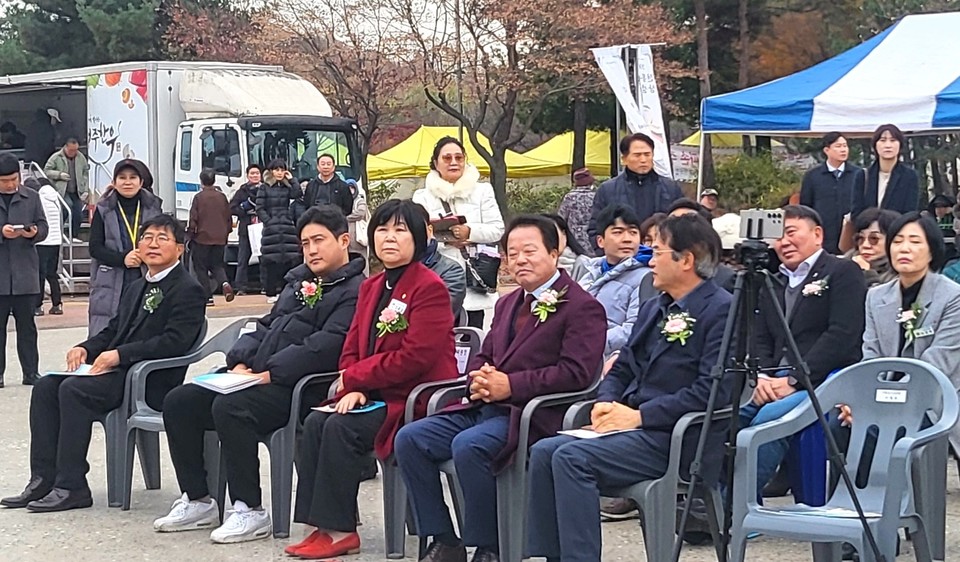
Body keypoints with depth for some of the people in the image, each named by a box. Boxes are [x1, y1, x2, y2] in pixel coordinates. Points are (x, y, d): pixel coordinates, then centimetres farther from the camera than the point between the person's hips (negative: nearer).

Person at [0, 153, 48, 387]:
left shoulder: (32, 197, 7)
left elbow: (43, 227, 8)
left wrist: (34, 233, -13)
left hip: (25, 273, 1)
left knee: (26, 324, 7)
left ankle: (31, 372, 12)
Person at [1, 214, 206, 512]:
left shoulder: (188, 290, -6)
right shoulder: (136, 288, 24)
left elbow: (175, 342, -18)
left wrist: (120, 354, -22)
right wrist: (85, 349, 1)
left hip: (151, 380, -9)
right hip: (118, 369, 9)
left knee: (74, 390, -27)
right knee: (45, 387, -8)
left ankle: (71, 487, -22)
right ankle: (44, 479, -8)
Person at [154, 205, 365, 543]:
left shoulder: (354, 290, -6)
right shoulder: (299, 280, 24)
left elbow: (326, 345, -19)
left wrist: (270, 373, -22)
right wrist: (240, 361, 3)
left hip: (299, 386, -9)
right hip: (255, 374, 9)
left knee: (230, 407, -33)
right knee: (179, 402, -3)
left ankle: (250, 511, -22)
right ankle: (198, 502, 5)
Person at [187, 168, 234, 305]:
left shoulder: (198, 197, -8)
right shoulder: (222, 197, 5)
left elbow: (193, 219, -8)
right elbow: (229, 218, 10)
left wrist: (190, 234, 4)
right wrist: (226, 233, 22)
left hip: (202, 238, -4)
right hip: (219, 239, 4)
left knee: (201, 268, 5)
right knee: (217, 265, 14)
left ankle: (207, 296, 0)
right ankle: (224, 283, -16)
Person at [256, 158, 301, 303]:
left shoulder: (287, 187, 15)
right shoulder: (264, 188, 5)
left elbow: (297, 195, -5)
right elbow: (260, 209, 0)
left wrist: (292, 179, -1)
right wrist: (269, 221, -9)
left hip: (288, 228, 3)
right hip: (271, 229, -3)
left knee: (288, 260, -3)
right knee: (272, 261, -6)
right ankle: (271, 293, -3)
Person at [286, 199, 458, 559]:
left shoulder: (430, 287, -12)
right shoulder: (371, 287, 15)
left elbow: (416, 356, -21)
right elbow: (352, 347, 13)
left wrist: (355, 378, -13)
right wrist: (353, 389, -9)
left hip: (416, 399, -8)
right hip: (375, 394, 8)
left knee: (341, 428, -25)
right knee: (316, 423, -14)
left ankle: (340, 532, -16)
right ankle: (324, 525, -12)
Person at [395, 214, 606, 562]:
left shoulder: (582, 307, -5)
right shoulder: (508, 304, 23)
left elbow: (577, 373, -15)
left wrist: (510, 385, -18)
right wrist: (478, 379, 0)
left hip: (532, 415, -8)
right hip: (484, 407, 9)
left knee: (468, 445, -33)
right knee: (409, 439, -8)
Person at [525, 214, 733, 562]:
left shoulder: (721, 310, -9)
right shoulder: (653, 309, 19)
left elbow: (713, 390, -18)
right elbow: (621, 369, 22)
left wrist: (639, 415, -16)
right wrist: (606, 403, -1)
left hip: (678, 438, -8)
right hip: (632, 426, 8)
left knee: (572, 457, -25)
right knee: (544, 452, -11)